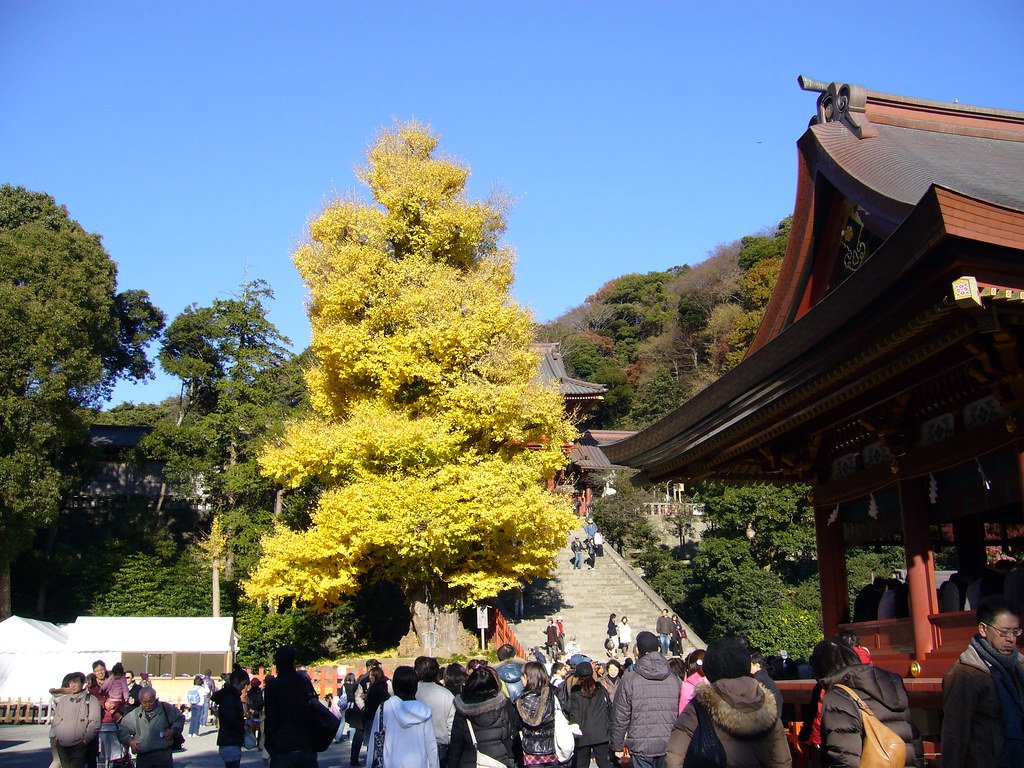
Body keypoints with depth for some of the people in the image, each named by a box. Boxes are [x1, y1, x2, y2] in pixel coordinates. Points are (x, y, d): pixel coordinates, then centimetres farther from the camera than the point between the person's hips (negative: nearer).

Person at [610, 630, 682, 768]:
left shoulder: (629, 679, -8)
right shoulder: (673, 679, 3)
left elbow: (620, 717, -5)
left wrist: (617, 746, 6)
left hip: (641, 746, -3)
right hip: (669, 745, 3)